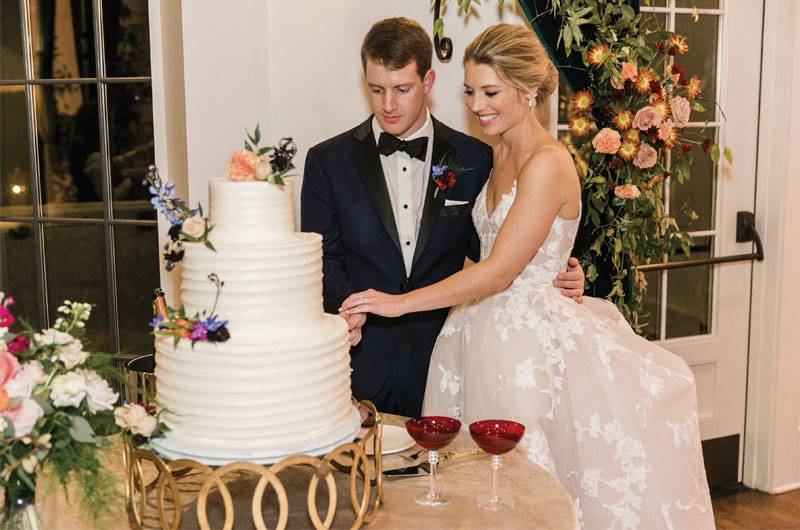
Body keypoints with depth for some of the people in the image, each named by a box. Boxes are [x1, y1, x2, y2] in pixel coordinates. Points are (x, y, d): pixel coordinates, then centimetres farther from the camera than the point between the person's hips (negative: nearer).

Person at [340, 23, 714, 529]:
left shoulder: (548, 164, -16)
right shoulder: (502, 155, 11)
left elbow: (498, 272, -21)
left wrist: (401, 302, -20)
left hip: (530, 337, -8)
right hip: (489, 332, 8)